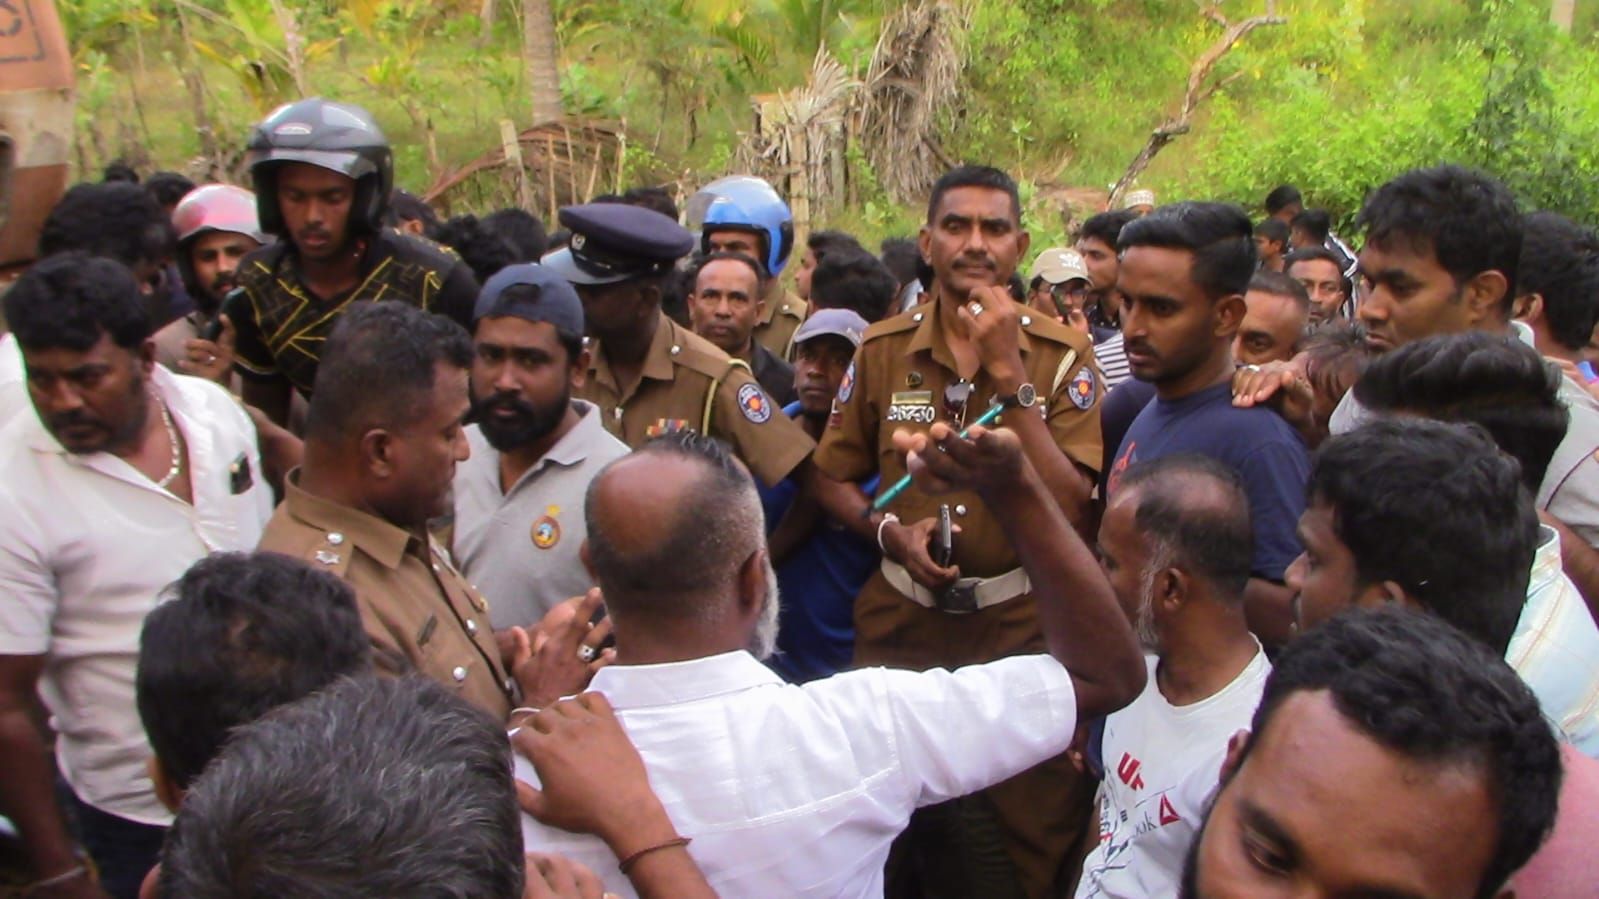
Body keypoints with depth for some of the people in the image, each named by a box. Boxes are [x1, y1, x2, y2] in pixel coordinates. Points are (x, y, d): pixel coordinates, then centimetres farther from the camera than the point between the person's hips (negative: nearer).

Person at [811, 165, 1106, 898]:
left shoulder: (1064, 356, -6)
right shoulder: (882, 350, -1)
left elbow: (1071, 506, -16)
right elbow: (831, 477, 8)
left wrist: (1010, 373, -20)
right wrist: (887, 528, -12)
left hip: (1023, 626, -1)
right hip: (903, 625, 2)